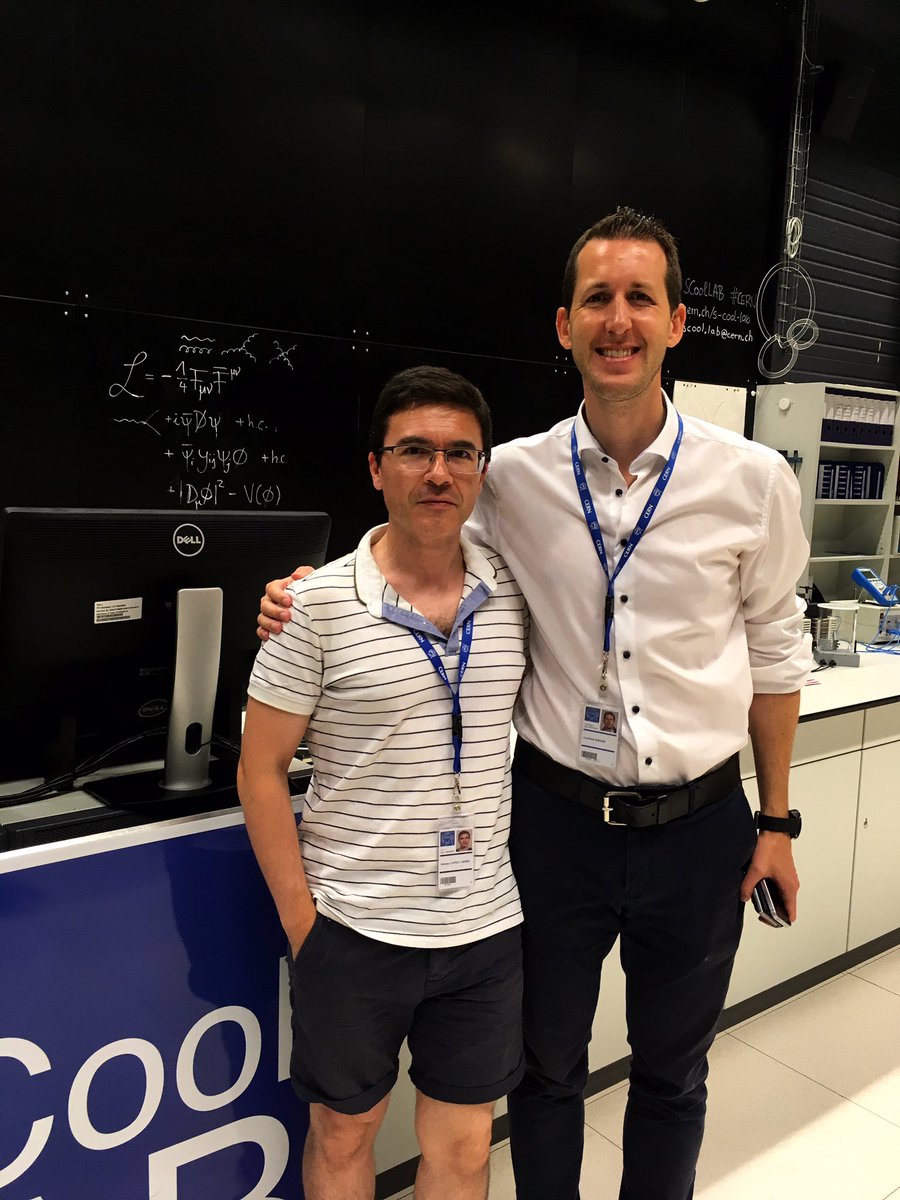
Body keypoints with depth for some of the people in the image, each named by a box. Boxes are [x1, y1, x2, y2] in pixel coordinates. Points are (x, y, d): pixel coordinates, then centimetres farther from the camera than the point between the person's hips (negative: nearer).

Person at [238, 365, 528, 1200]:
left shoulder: (514, 593, -2)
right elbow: (261, 770, -7)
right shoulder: (318, 604, -12)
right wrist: (301, 922, -7)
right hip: (355, 930, -2)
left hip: (487, 928, 3)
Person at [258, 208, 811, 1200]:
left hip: (697, 823, 1)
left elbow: (775, 654, 2)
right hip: (557, 814, 0)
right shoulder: (513, 477, -7)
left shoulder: (753, 481, -8)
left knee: (671, 1074, 23)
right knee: (547, 1066, 21)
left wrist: (776, 821, 5)